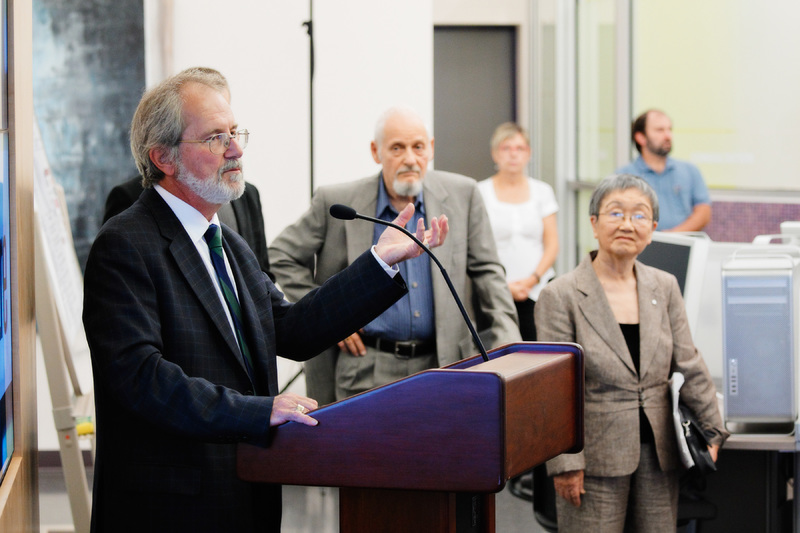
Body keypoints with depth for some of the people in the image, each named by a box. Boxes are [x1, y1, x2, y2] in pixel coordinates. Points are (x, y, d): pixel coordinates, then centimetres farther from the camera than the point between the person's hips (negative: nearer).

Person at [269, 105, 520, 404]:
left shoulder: (462, 195, 4)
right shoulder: (337, 202, -2)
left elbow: (487, 271, 9)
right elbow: (280, 257, 6)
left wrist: (508, 345, -2)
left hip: (442, 364, 2)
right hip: (367, 371, -2)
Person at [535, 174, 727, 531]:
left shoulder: (665, 287, 9)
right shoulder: (560, 296, -6)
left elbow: (689, 366, 12)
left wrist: (712, 432, 8)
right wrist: (565, 462, -13)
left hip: (658, 455, 5)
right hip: (596, 457, -5)